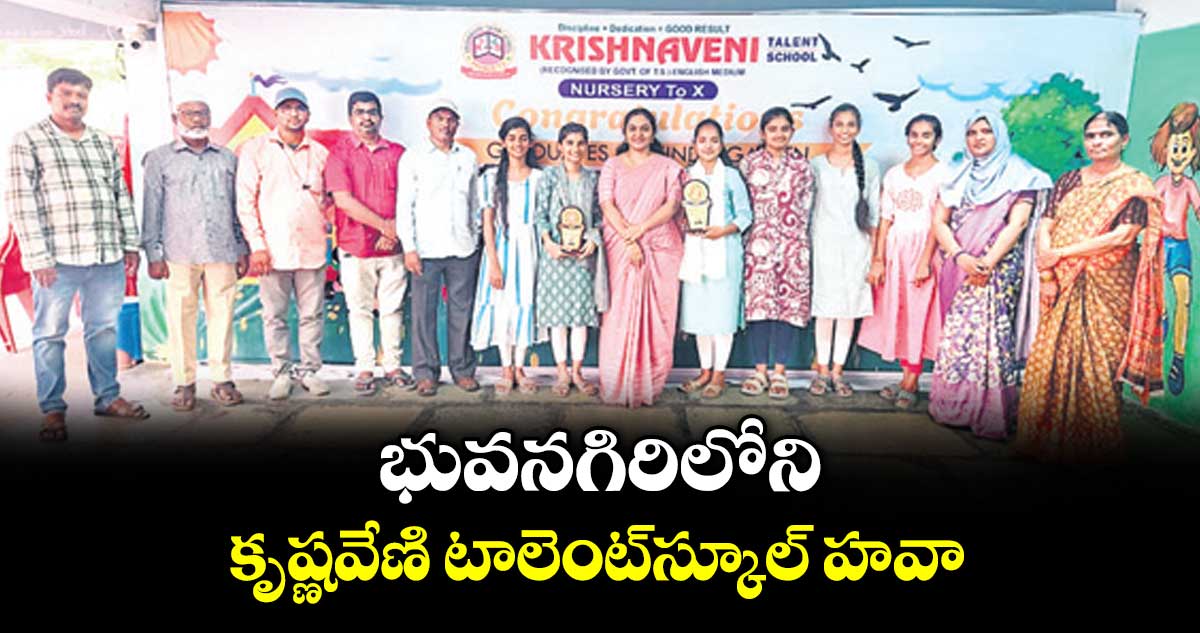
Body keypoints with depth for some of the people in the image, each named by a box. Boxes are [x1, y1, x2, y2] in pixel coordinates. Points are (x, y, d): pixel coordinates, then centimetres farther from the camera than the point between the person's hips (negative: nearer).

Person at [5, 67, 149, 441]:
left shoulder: (104, 143, 15)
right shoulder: (29, 142, 0)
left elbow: (121, 196, 17)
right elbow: (21, 203, -6)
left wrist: (130, 244, 11)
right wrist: (39, 257, -12)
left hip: (107, 257, 5)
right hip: (58, 258, -4)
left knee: (104, 330, 12)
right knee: (50, 335, 3)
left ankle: (107, 397, 22)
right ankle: (52, 411, 11)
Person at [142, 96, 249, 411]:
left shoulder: (227, 158, 17)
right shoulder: (159, 158, 9)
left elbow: (238, 206, 18)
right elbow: (152, 209, 6)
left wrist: (243, 249, 12)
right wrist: (154, 254, 0)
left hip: (222, 252, 2)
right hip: (179, 254, -1)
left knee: (222, 315, 0)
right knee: (181, 318, -1)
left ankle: (222, 380, 10)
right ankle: (184, 384, 8)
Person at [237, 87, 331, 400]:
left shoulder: (320, 152, 12)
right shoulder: (256, 149, 5)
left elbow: (328, 197, 23)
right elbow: (246, 200, 1)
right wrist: (257, 244, -6)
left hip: (312, 248, 2)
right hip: (273, 249, -2)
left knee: (312, 314, 5)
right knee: (274, 315, 3)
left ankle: (309, 369, 16)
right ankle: (281, 372, 14)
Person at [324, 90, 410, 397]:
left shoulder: (397, 152, 10)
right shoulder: (340, 153, 2)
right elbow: (343, 199, -9)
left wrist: (396, 230, -9)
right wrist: (384, 225, -12)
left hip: (393, 246, 2)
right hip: (355, 247, -2)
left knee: (392, 308, 7)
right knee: (360, 310, 4)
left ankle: (392, 366, 18)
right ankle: (364, 369, 13)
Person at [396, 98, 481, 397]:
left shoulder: (468, 157, 14)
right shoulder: (413, 157, 4)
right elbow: (404, 205, 0)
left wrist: (477, 238, 12)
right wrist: (409, 248, -7)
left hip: (464, 249, 3)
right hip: (426, 249, -2)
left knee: (462, 311, 6)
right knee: (424, 312, 0)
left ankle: (463, 369, 15)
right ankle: (426, 373, 9)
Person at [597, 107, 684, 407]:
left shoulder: (667, 167, 11)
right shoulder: (613, 165, 12)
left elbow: (672, 205, 0)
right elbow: (607, 204, 0)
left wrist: (641, 229, -13)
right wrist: (628, 238, -12)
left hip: (659, 248, 0)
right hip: (620, 247, 0)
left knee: (655, 313, -1)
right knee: (620, 312, -3)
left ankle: (648, 383, 6)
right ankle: (618, 383, 4)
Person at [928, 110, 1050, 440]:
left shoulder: (1018, 175, 4)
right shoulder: (958, 174, 16)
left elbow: (1016, 224, -7)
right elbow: (939, 220, 6)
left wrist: (987, 263, -17)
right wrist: (961, 257, -10)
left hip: (999, 268, -4)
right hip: (958, 268, 4)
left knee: (990, 334, -9)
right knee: (954, 335, 3)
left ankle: (988, 413, -5)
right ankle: (952, 407, 12)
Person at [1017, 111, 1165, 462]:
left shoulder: (1136, 185, 0)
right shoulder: (1069, 180, 12)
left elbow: (1123, 236, -12)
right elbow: (1045, 227, 5)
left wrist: (1062, 253, -13)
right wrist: (1046, 275, -8)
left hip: (1107, 288, -4)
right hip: (1062, 287, 4)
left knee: (1098, 363, -2)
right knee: (1051, 358, 1)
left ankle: (1092, 445, 9)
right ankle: (1047, 437, 12)